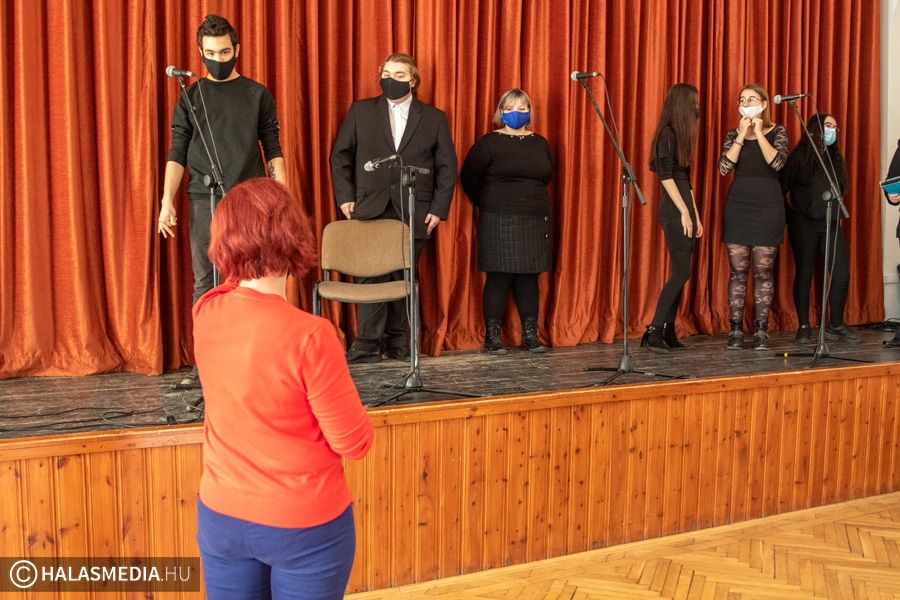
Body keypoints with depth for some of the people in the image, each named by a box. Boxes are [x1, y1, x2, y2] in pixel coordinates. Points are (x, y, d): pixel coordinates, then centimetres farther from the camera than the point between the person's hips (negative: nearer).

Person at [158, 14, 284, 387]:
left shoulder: (257, 94, 9)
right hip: (205, 202, 1)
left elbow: (273, 149, 8)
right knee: (205, 283, 1)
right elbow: (177, 154, 7)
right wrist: (167, 201, -3)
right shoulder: (191, 96, 10)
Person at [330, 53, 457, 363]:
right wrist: (345, 197, 0)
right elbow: (340, 157, 10)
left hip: (414, 214, 0)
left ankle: (397, 340, 16)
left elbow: (447, 168, 8)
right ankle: (368, 343, 3)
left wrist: (438, 209, -1)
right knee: (371, 276, -3)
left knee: (404, 277, 5)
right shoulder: (360, 111, 10)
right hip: (370, 210, 0)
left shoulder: (434, 118, 9)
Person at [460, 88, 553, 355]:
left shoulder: (540, 143, 12)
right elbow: (469, 177, -1)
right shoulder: (489, 143, -2)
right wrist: (487, 204, 5)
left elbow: (546, 176, 22)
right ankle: (492, 336, 4)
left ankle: (530, 335, 13)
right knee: (499, 278, -3)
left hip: (535, 220, 4)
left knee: (529, 278, 6)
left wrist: (533, 201, 15)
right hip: (499, 222, -4)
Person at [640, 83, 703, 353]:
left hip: (683, 211, 9)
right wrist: (684, 212, -17)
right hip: (673, 211, -9)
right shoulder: (667, 134, -9)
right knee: (681, 271, -12)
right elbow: (666, 177, -15)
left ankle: (668, 333, 9)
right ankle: (654, 331, -10)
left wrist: (696, 216, 18)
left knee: (679, 273, 6)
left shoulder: (680, 135, 19)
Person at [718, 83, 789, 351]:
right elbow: (724, 167, -6)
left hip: (768, 206, -2)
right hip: (738, 205, 2)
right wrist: (742, 135, -8)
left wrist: (758, 132, -11)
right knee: (738, 271, 1)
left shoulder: (777, 132, 4)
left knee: (763, 271, 1)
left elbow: (777, 162, -14)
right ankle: (736, 330, 6)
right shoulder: (734, 134, 9)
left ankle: (761, 331, 7)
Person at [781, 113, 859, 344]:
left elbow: (839, 192, 17)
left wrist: (836, 214, 7)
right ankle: (804, 327, 7)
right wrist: (791, 215, -6)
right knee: (804, 275, 0)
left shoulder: (834, 159, 15)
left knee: (842, 273, -1)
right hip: (804, 224, -5)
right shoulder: (799, 158, -3)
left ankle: (836, 325, 11)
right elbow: (781, 189, -6)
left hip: (831, 223, 5)